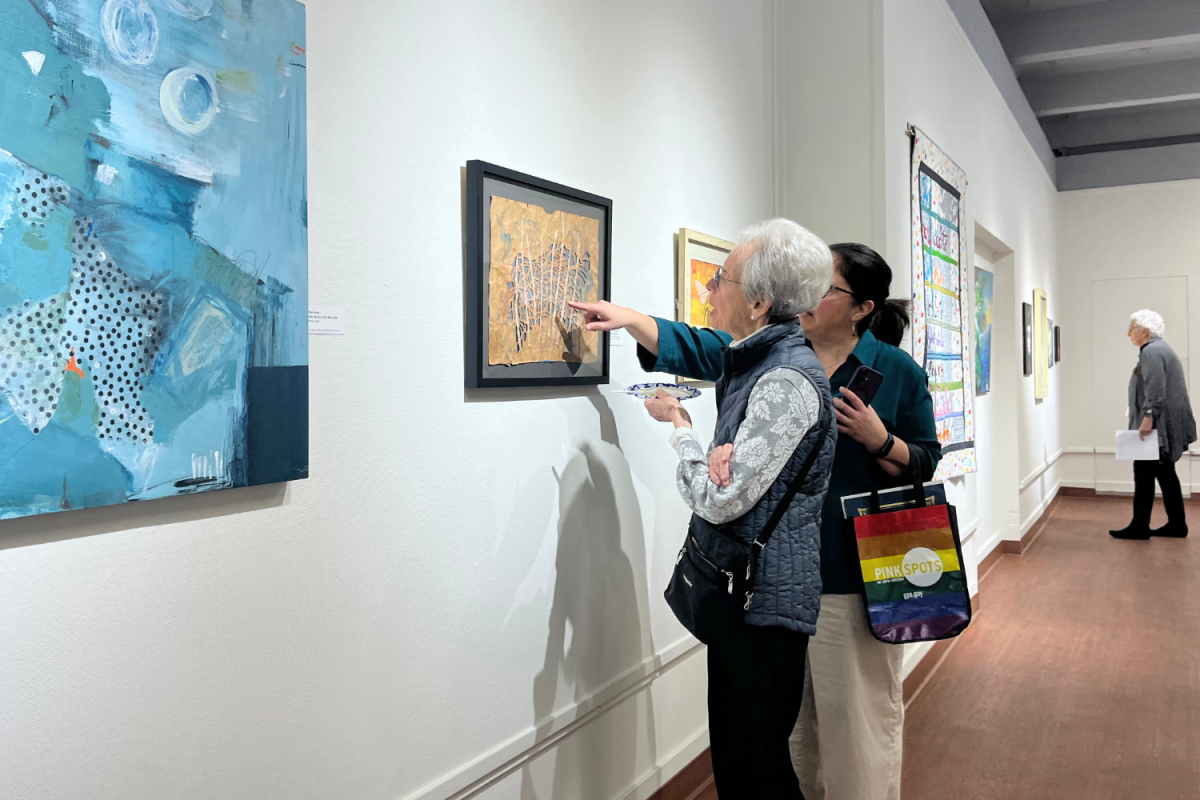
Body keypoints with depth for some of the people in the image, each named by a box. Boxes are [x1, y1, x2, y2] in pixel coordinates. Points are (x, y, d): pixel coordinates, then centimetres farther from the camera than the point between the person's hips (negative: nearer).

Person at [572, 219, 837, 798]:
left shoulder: (787, 381, -22)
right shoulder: (753, 359, 8)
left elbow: (721, 499, -23)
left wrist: (679, 426, -6)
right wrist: (628, 318, 28)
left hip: (766, 602, -10)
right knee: (736, 747, 19)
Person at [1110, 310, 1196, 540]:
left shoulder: (1151, 352, -14)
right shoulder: (1160, 348, 20)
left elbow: (1155, 389, -25)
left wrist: (1148, 417, -30)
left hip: (1157, 425, -11)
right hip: (1166, 424, 11)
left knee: (1144, 473, -6)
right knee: (1165, 472, 13)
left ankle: (1140, 527, -2)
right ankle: (1176, 524, 17)